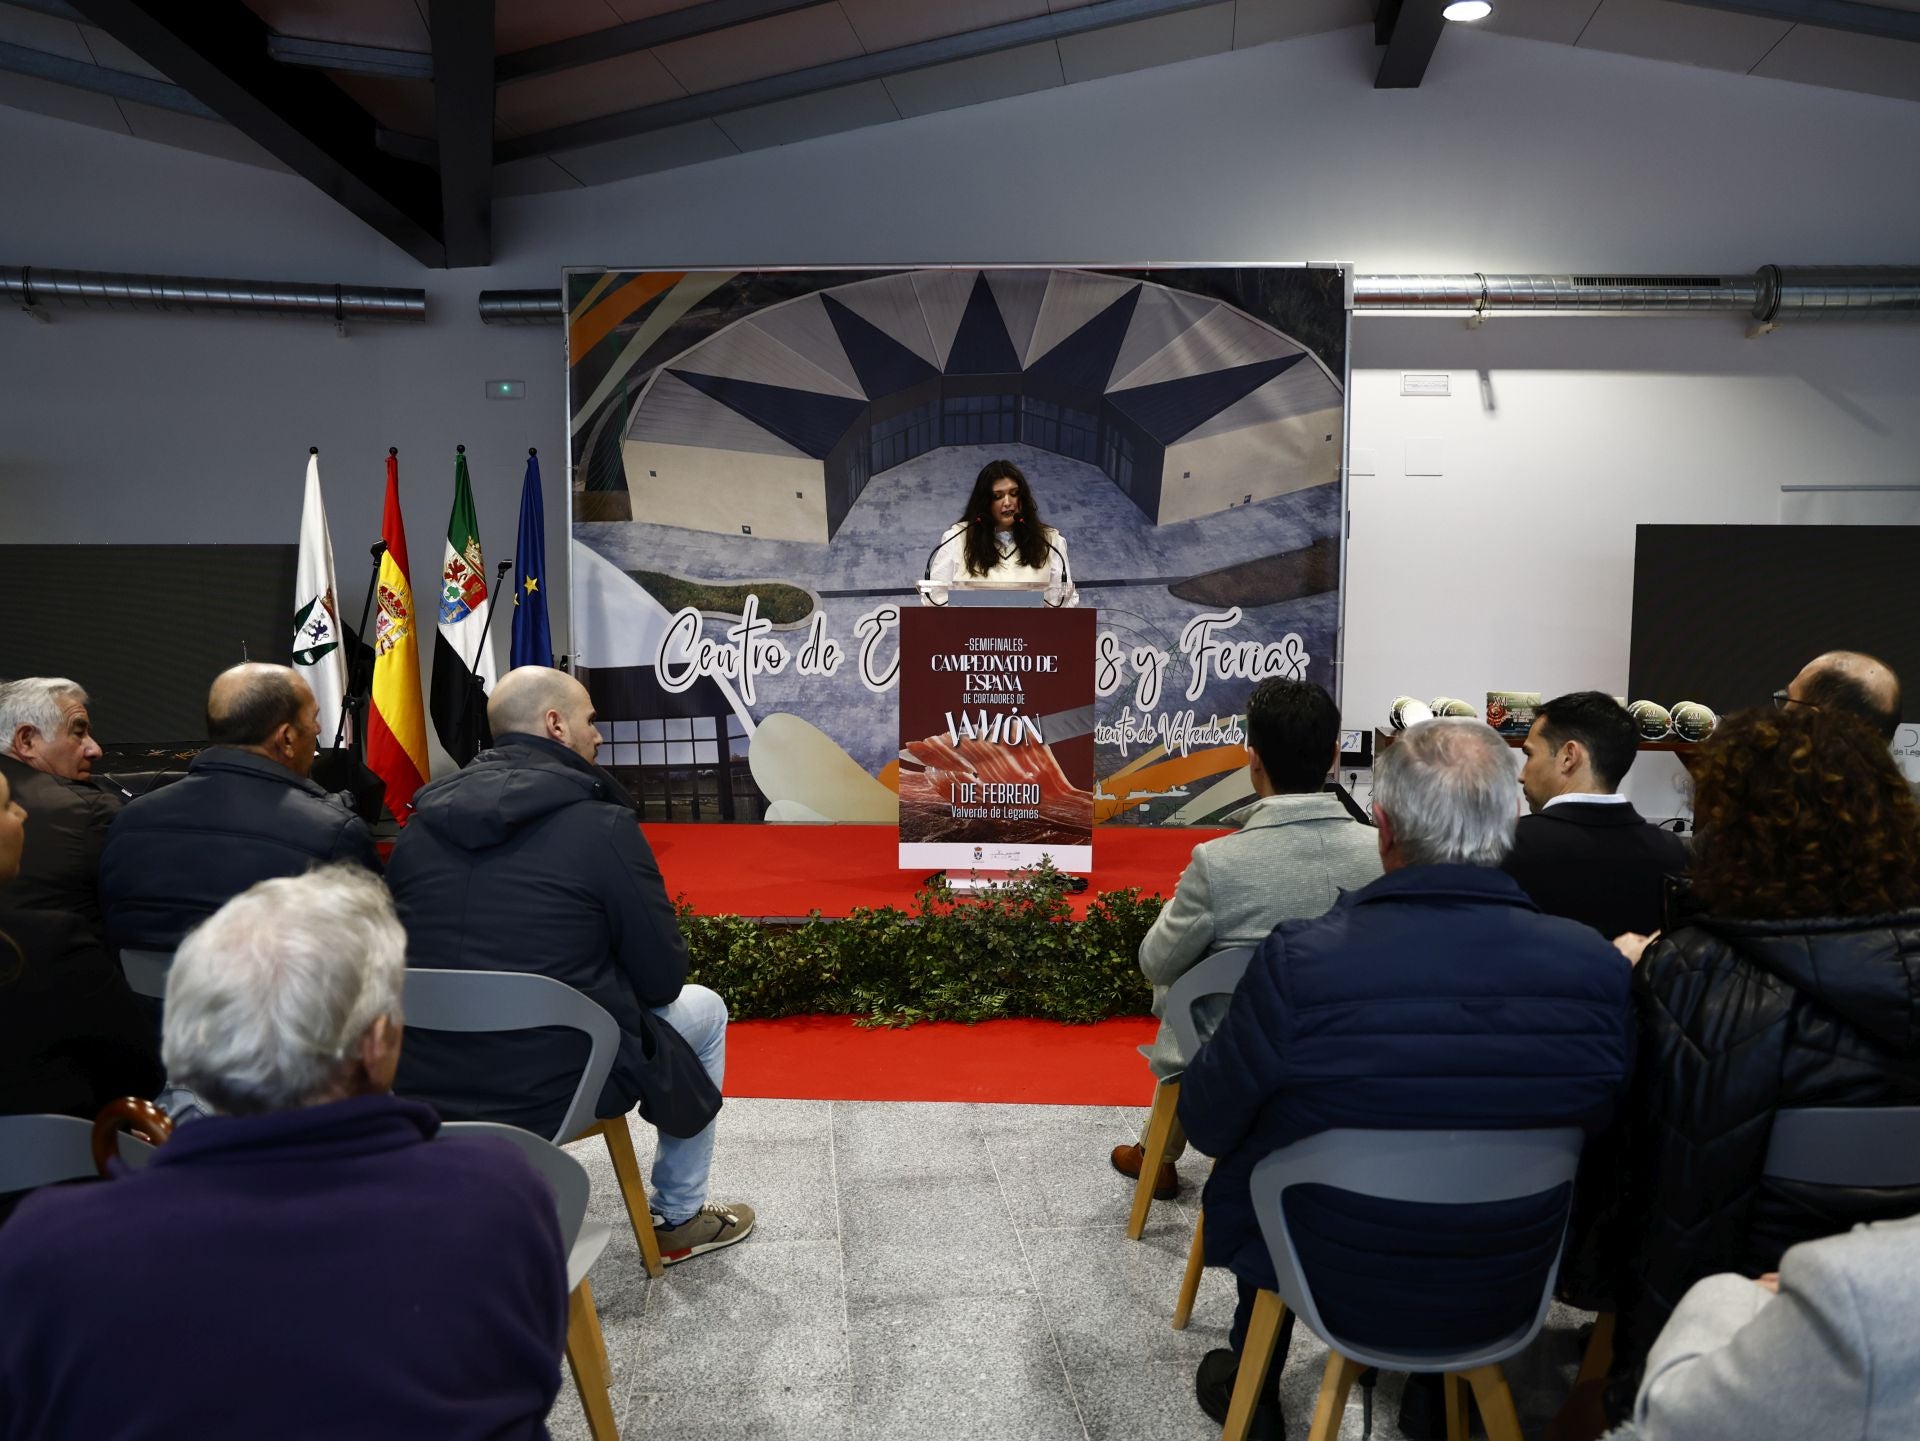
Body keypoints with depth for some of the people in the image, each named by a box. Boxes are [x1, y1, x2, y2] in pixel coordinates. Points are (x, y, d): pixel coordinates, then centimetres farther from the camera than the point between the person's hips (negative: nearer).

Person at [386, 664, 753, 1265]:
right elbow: (663, 978, -9)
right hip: (553, 1096, -6)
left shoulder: (421, 823, 2)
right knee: (703, 1009, 21)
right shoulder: (601, 824, -14)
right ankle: (680, 1219, 31)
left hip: (422, 1089, 6)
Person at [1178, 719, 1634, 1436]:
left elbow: (1208, 1126, -14)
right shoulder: (1598, 965, -20)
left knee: (1249, 1160, 27)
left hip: (1335, 1288, -2)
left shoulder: (1299, 962, -30)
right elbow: (1595, 1124, -1)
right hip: (1510, 1293, 3)